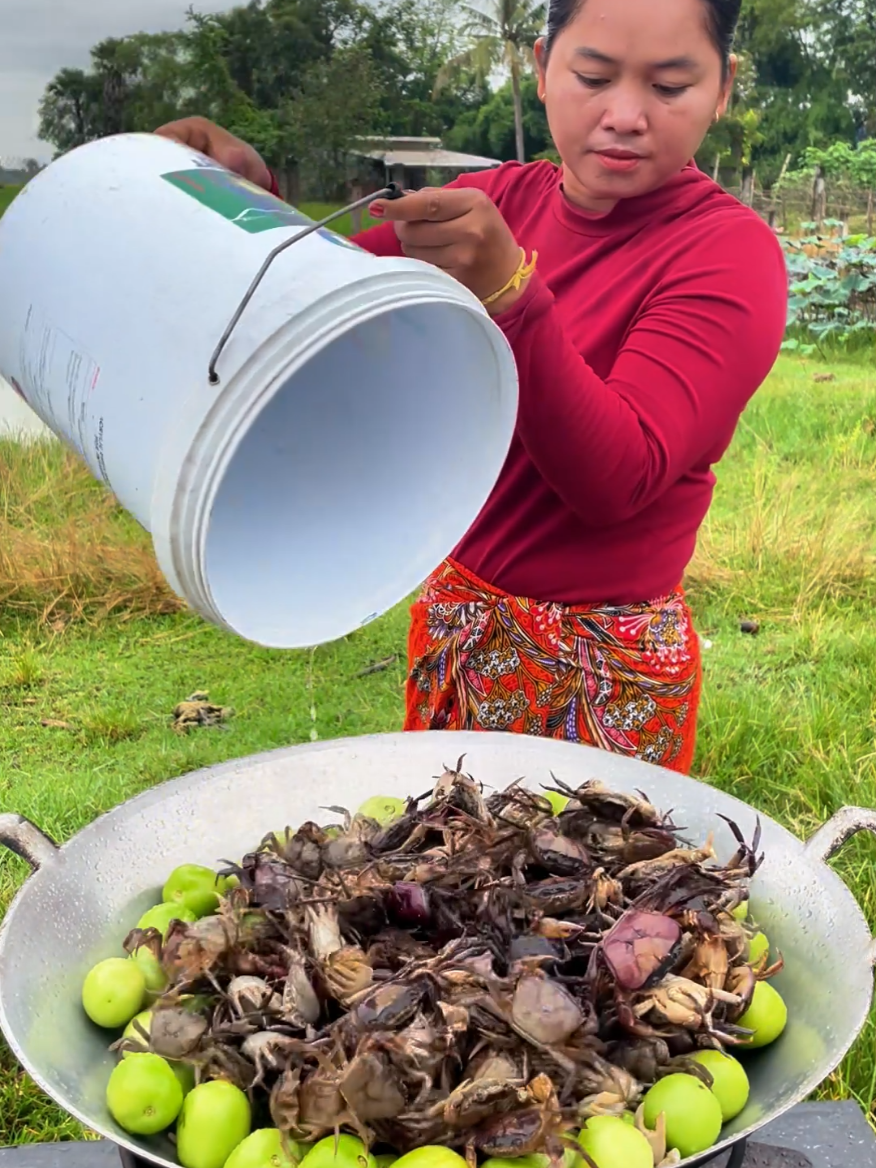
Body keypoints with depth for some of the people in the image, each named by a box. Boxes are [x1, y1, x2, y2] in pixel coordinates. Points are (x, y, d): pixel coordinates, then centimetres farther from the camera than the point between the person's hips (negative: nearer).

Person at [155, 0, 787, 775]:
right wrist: (253, 197, -18)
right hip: (453, 619, 5)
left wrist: (504, 288, -35)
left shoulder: (732, 252, -15)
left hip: (606, 673, -4)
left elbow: (618, 479, -26)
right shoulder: (501, 200, -1)